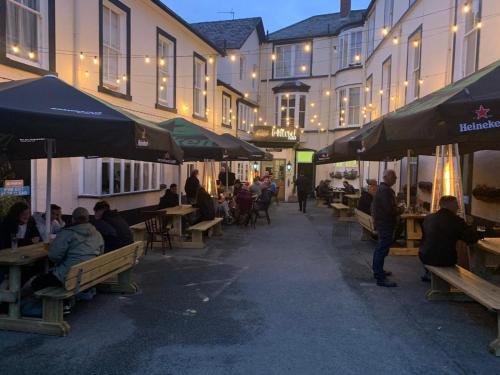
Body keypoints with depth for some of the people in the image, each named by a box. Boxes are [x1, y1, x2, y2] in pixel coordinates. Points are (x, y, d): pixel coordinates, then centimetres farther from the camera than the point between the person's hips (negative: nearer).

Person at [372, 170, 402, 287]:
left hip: (381, 223, 11)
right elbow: (390, 209, -25)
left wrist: (396, 209, 7)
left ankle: (378, 271, 34)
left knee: (380, 248, 21)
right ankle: (380, 278, -8)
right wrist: (399, 211, -7)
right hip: (386, 224, -11)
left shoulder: (381, 188, 14)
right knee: (382, 250, -9)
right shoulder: (385, 190, -20)